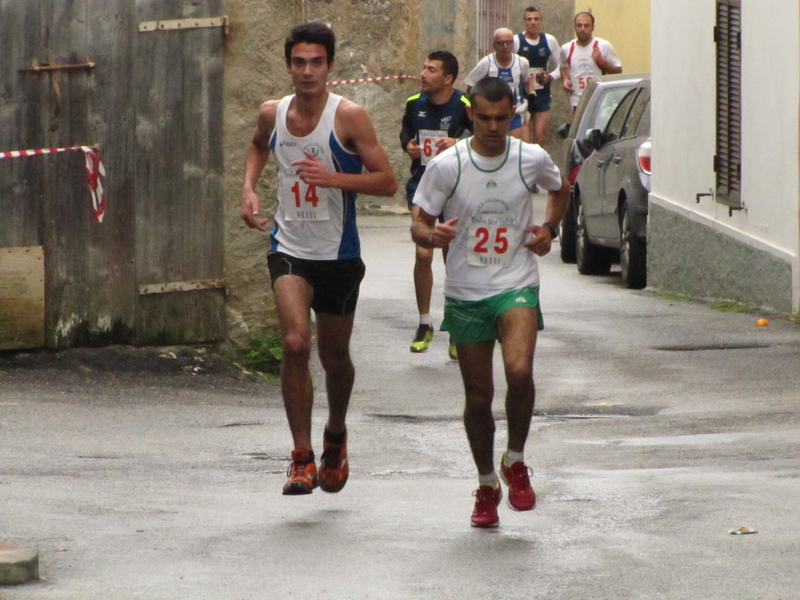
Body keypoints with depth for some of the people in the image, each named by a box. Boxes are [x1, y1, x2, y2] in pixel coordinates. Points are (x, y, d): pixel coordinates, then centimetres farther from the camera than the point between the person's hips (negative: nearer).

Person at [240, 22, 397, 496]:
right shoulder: (273, 114, 0)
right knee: (296, 342, -20)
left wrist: (333, 177, -26)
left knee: (335, 356, 13)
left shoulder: (348, 117, -12)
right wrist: (249, 188, 8)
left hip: (338, 255, -1)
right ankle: (302, 458, -14)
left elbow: (387, 182, -13)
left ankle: (336, 435, 43)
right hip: (290, 249, 1)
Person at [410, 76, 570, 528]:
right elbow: (420, 226, -1)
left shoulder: (532, 159, -2)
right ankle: (487, 485, 28)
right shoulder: (446, 166, -6)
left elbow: (561, 189, 21)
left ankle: (516, 463, -2)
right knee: (478, 397, 6)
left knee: (520, 371, -26)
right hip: (465, 294, 1)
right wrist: (432, 235, -24)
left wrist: (550, 228, 3)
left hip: (516, 287, -1)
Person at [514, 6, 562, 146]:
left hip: (542, 96, 4)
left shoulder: (550, 41, 4)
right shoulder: (516, 41, -8)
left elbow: (561, 66, 11)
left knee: (540, 138, 5)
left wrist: (550, 77, -6)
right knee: (523, 141, -12)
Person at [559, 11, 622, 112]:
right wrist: (565, 79, 6)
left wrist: (602, 62, -16)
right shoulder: (566, 49, 8)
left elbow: (618, 70, 1)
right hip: (577, 102, 3)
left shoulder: (604, 46, -3)